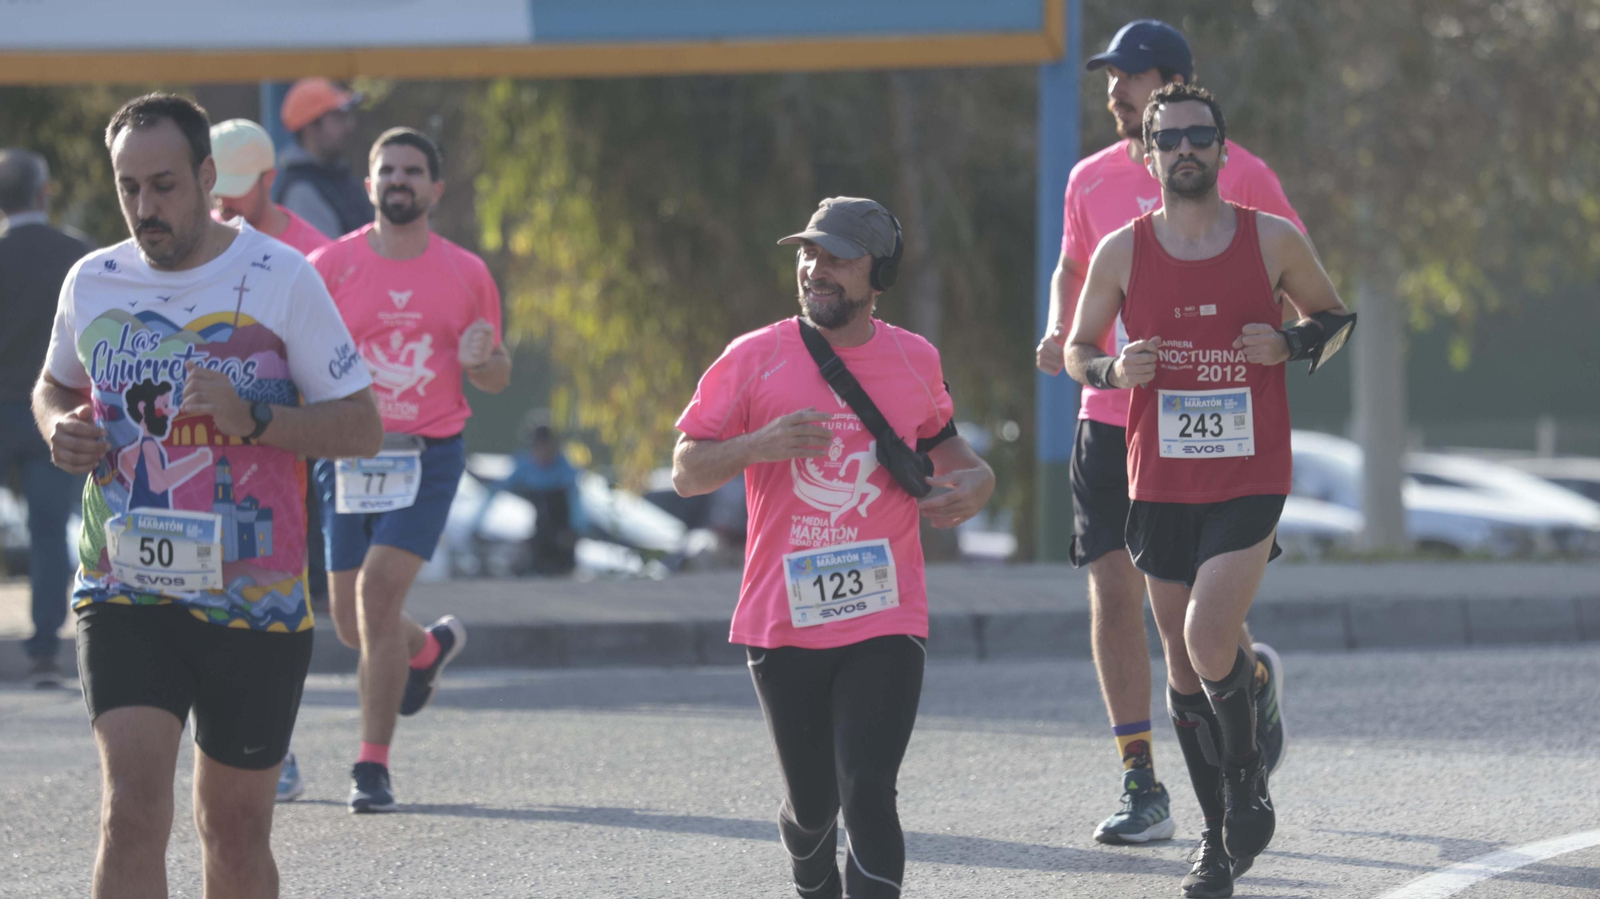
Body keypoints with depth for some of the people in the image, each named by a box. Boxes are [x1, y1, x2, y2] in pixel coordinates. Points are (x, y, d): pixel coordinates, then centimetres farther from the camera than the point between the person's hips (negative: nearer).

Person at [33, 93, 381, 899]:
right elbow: (55, 385, 26)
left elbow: (361, 426, -4)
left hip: (253, 597, -1)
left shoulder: (280, 279, -5)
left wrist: (254, 418, -21)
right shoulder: (92, 282, 5)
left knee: (234, 830, 10)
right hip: (124, 590, 1)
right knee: (132, 806, -16)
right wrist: (59, 428, 2)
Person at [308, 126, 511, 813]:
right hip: (347, 454, 2)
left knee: (379, 591, -18)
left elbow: (499, 379, 13)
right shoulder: (330, 266, 0)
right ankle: (429, 649, 44)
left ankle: (373, 766, -10)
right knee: (352, 622, 6)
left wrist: (481, 360, -10)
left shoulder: (466, 274, 5)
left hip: (429, 455, -2)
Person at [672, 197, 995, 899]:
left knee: (867, 793, -16)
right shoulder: (754, 359, 0)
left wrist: (973, 482, 3)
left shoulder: (915, 360, 6)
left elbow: (938, 440, 25)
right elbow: (686, 473, -1)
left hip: (885, 622, 0)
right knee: (812, 804, 10)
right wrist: (758, 446, -21)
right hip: (783, 622, 0)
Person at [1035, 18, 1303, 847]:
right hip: (1109, 415, 4)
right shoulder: (1093, 180, 8)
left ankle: (1254, 676, 31)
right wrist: (1060, 331, 5)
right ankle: (1141, 788, 3)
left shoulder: (1235, 175, -4)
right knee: (1113, 594, -3)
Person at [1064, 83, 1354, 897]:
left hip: (1250, 478, -2)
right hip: (1160, 484, 3)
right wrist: (1113, 369, -11)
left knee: (1209, 639, -19)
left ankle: (1247, 778, 9)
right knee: (1183, 662, 8)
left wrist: (1292, 345, -10)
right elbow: (1076, 350, 11)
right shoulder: (1122, 253, 1)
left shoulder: (1272, 240, -1)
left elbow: (1334, 317, 12)